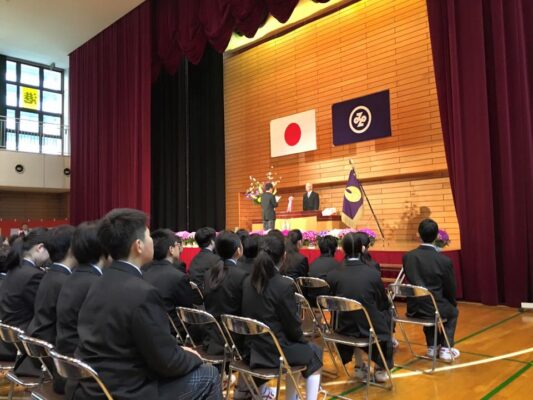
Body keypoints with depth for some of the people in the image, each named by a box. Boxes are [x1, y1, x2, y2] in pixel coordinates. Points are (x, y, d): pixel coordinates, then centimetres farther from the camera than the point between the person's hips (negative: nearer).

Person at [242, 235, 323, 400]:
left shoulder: (248, 282, -1)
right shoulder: (284, 285, -20)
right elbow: (293, 326, -14)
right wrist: (301, 339, 9)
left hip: (253, 349, 7)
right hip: (276, 350, -6)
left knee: (298, 348, 31)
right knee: (314, 352, 21)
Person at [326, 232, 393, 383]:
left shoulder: (332, 275, -11)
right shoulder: (373, 273, -15)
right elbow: (384, 304, 0)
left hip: (344, 328, 2)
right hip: (371, 329, -2)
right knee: (386, 315, 28)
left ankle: (359, 366, 34)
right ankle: (380, 369, 30)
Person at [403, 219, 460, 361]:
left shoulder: (407, 257, -5)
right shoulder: (444, 261, -14)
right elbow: (450, 290, -3)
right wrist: (453, 303, 20)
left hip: (414, 309, 3)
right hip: (435, 309, -3)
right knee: (453, 311, 31)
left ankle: (432, 347, 37)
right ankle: (445, 349, 24)